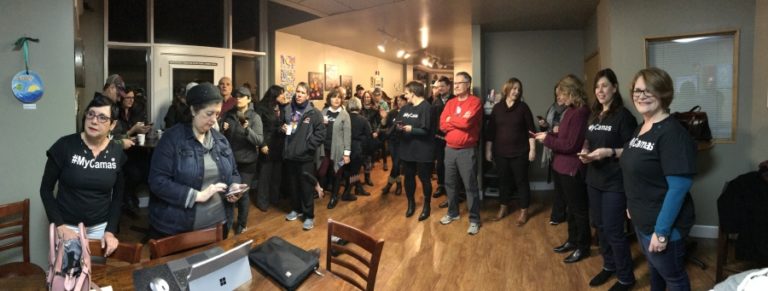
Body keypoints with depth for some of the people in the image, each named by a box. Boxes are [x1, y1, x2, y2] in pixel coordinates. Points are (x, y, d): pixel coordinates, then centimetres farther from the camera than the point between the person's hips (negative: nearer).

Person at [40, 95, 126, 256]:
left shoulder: (117, 152, -4)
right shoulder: (65, 146, -12)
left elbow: (118, 196, 3)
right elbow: (46, 189, -5)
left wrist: (110, 231, -7)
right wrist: (60, 226, -13)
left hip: (101, 227, 2)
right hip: (68, 226, -2)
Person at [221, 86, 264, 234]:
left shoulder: (255, 117, -8)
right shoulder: (229, 115, 3)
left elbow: (260, 140, -17)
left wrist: (248, 130, -32)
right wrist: (223, 131, -10)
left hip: (247, 162, -3)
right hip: (230, 160, 3)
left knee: (243, 193, 4)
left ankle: (242, 224, 23)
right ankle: (228, 222, 25)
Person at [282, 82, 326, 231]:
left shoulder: (314, 113, -7)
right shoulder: (288, 110, 6)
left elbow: (321, 134, -11)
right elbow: (282, 126, 23)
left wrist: (307, 146, -16)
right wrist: (282, 128, 0)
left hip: (305, 156, -4)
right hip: (289, 154, 4)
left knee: (307, 187, 2)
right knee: (293, 185, 16)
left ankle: (309, 215, 13)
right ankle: (296, 209, 34)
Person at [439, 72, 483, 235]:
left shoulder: (475, 102, -8)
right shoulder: (450, 103, 10)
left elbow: (466, 122, -22)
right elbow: (442, 125, 0)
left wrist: (451, 119, -6)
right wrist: (460, 122, -11)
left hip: (467, 151, -6)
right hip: (449, 149, 6)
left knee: (470, 186, 0)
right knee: (450, 183, 15)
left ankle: (474, 220, 9)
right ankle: (453, 213, 32)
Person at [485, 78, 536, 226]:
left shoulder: (523, 107, -2)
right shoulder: (497, 107, 3)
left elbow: (530, 129, -3)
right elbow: (490, 131, 5)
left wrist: (532, 149, -7)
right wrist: (488, 150, 4)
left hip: (519, 152, -2)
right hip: (501, 152, 2)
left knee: (521, 181, 5)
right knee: (503, 180, 13)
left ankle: (524, 211, 17)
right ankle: (504, 207, 29)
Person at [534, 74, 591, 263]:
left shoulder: (580, 113, -21)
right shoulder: (571, 110, 9)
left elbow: (571, 144, -22)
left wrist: (548, 139, -14)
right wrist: (549, 135, 1)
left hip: (573, 168, -10)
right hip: (564, 166, 10)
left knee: (579, 209, 5)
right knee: (571, 207, 20)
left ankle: (582, 247, 19)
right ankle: (572, 241, 35)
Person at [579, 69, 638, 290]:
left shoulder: (623, 115, -11)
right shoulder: (594, 115, 10)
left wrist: (609, 152, -26)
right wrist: (585, 153, -2)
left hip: (615, 182, -7)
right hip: (594, 179, 7)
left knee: (613, 231, -2)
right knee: (599, 226, 15)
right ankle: (609, 266, 34)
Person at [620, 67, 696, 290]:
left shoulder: (672, 133, -21)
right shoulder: (641, 128, 5)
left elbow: (678, 187, -25)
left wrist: (662, 231, -24)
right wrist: (632, 206, 16)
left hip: (662, 225, -8)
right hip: (641, 220, 8)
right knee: (654, 268, 26)